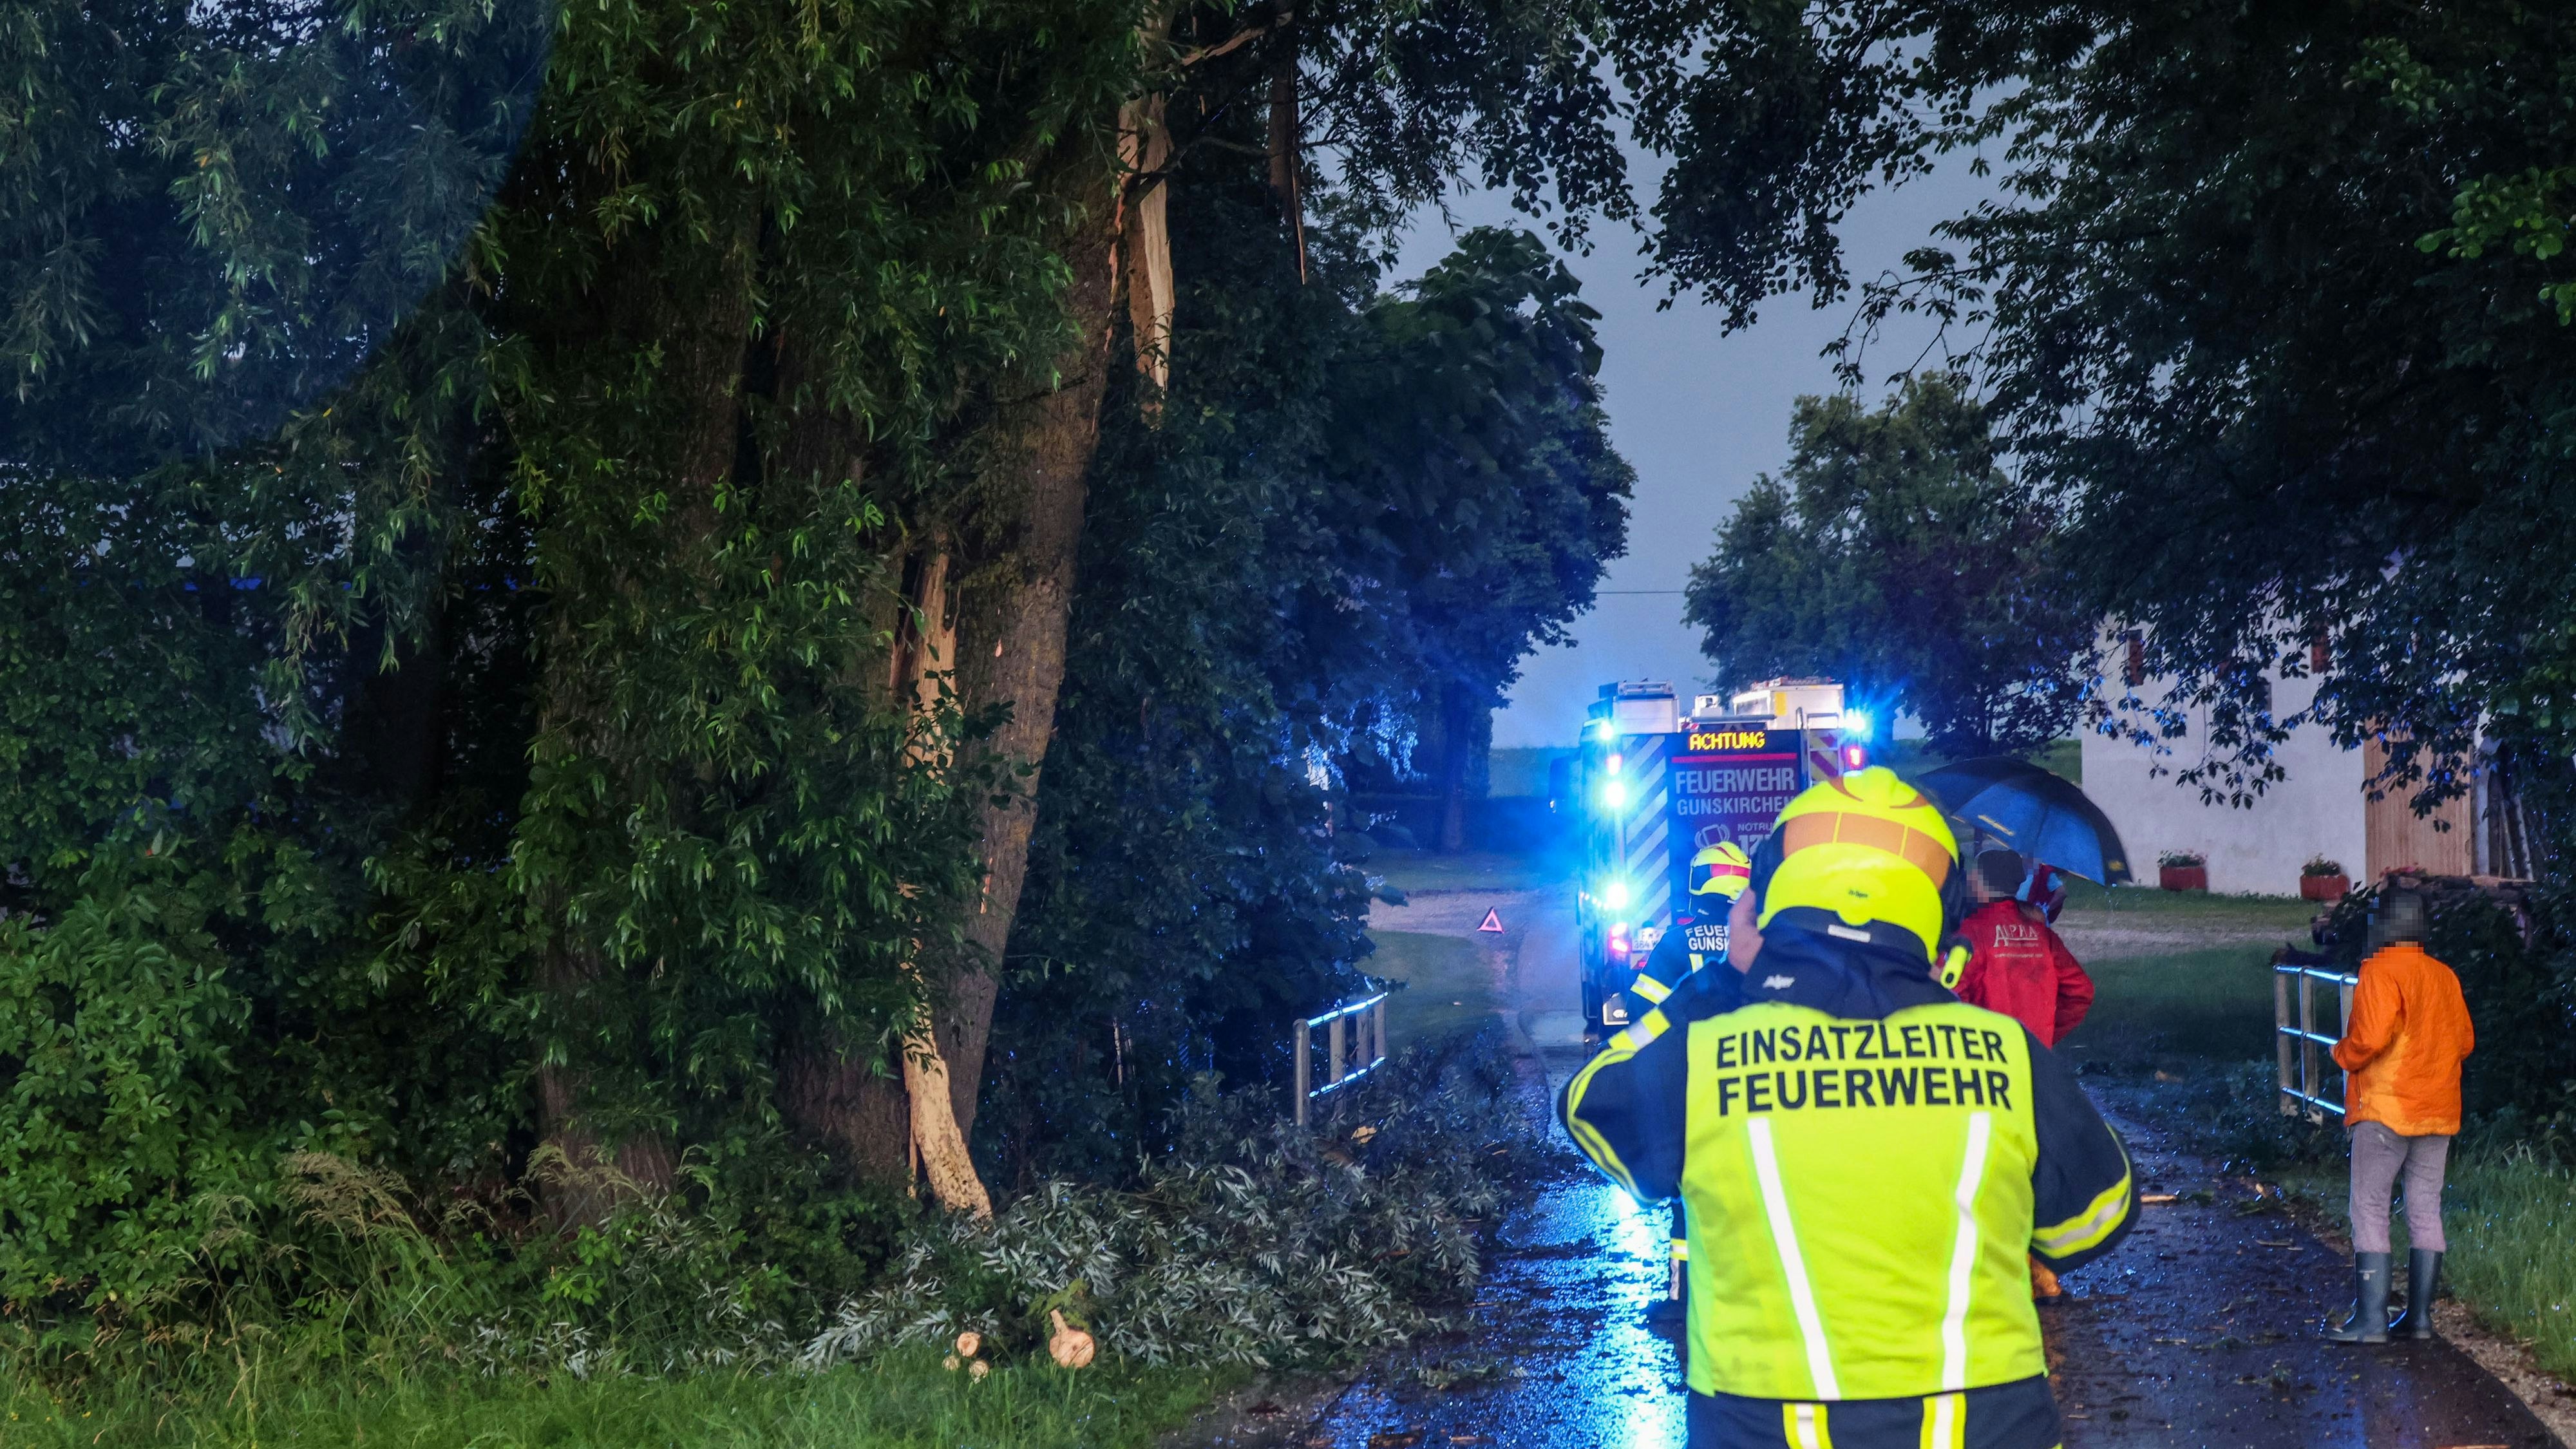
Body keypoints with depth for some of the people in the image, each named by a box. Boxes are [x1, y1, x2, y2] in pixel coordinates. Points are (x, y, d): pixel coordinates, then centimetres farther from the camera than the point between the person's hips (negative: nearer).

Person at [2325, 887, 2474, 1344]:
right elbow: (2465, 1041, 15)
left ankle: (2371, 1318, -7)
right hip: (2438, 1113, 7)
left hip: (2385, 1109, -7)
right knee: (2426, 1210, 10)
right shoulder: (2445, 976, 10)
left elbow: (2370, 1037, -23)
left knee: (2370, 1209, -4)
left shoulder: (2381, 972, -13)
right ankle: (2420, 1315, 12)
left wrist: (2342, 1054, -5)